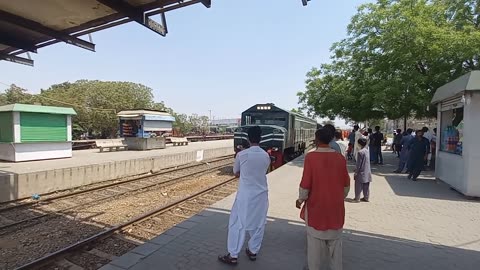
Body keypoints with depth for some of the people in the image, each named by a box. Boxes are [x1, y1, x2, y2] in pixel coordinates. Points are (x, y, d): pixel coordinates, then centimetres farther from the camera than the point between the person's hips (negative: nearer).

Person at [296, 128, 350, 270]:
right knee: (335, 240, 19)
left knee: (315, 240, 13)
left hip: (316, 206, -3)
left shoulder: (310, 157, -18)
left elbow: (305, 184, -17)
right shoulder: (340, 157, -6)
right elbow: (346, 184, 3)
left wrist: (300, 199, 0)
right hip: (336, 206, 4)